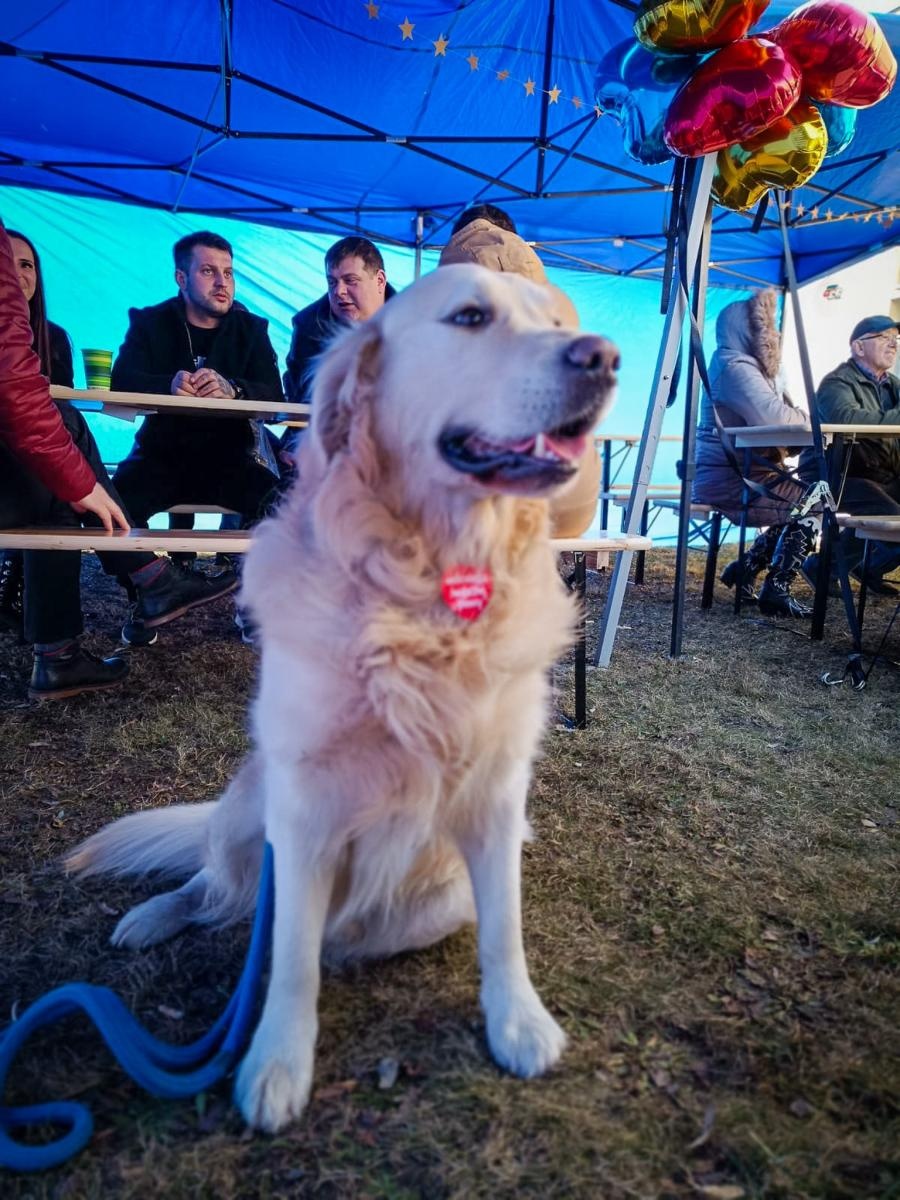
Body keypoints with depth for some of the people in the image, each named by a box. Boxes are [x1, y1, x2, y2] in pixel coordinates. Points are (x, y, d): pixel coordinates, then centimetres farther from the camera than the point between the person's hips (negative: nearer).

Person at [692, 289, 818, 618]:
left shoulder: (749, 366, 18)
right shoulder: (735, 366, -15)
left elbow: (772, 416, 17)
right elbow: (772, 416, -28)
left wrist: (800, 417, -2)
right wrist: (807, 418, -9)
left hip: (737, 474, 10)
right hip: (729, 480, -10)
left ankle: (745, 568, 17)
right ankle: (777, 591, -3)